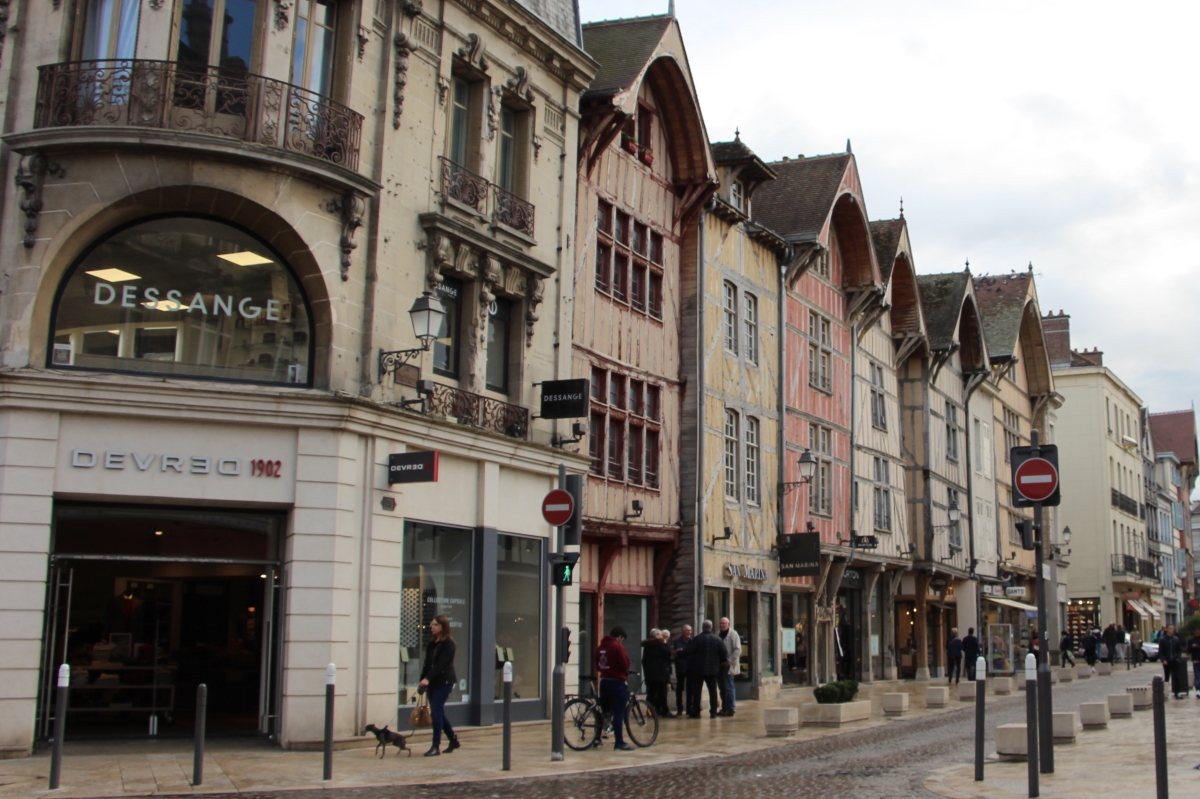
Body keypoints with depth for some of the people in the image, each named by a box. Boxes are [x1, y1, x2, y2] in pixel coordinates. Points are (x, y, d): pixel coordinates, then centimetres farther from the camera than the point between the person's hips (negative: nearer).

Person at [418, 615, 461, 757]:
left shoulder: (448, 643, -10)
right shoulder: (431, 643, 13)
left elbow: (441, 663, -20)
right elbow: (427, 663, 11)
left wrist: (427, 678, -28)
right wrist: (423, 680, 1)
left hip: (444, 681, -8)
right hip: (433, 681, 8)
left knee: (436, 711, -11)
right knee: (438, 712, 11)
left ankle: (436, 746, -7)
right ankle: (453, 740, 26)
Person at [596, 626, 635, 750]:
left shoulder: (600, 647, 10)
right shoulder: (618, 646, -14)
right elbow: (625, 665, -13)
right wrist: (625, 671, 6)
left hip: (604, 681, 8)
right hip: (618, 682, -8)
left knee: (604, 711, 16)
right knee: (619, 713, -6)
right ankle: (620, 743, -6)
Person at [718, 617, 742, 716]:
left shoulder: (733, 634, -7)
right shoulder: (719, 635, 16)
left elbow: (737, 650, -14)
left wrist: (730, 661, -17)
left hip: (728, 666, -8)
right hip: (720, 665, 8)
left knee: (728, 687, -6)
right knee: (723, 688, 11)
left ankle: (730, 709, -2)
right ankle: (724, 708, 17)